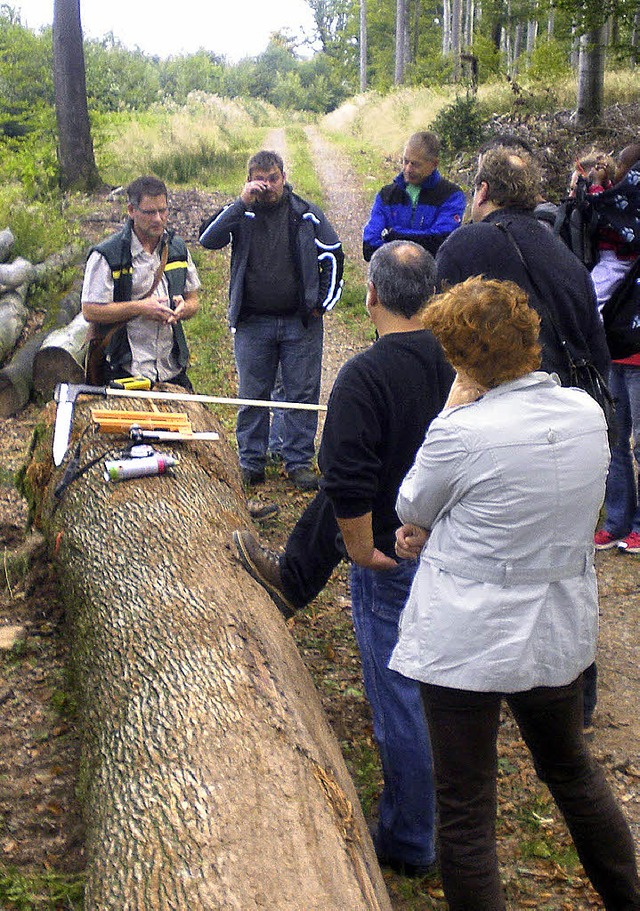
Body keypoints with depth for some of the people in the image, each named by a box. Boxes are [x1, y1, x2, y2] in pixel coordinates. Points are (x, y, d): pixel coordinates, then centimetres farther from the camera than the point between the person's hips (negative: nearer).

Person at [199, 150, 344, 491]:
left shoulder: (306, 214, 4)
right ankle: (251, 463, 17)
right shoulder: (241, 213, 3)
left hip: (301, 323, 0)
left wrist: (322, 303, 5)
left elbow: (333, 257, 10)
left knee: (302, 395, 4)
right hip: (252, 323, 0)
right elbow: (208, 239, -13)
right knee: (252, 396, 6)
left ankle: (299, 463, 15)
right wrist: (242, 203, -19)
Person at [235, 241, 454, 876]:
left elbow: (348, 484, -26)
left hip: (392, 561, -6)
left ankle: (407, 843, 23)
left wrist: (363, 554, -13)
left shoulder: (363, 376, -22)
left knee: (399, 697, 7)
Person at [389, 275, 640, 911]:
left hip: (467, 641, -6)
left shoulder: (463, 432, -24)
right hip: (560, 634, 7)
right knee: (572, 769, 28)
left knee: (464, 808, 9)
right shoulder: (586, 412, -4)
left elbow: (411, 509, -5)